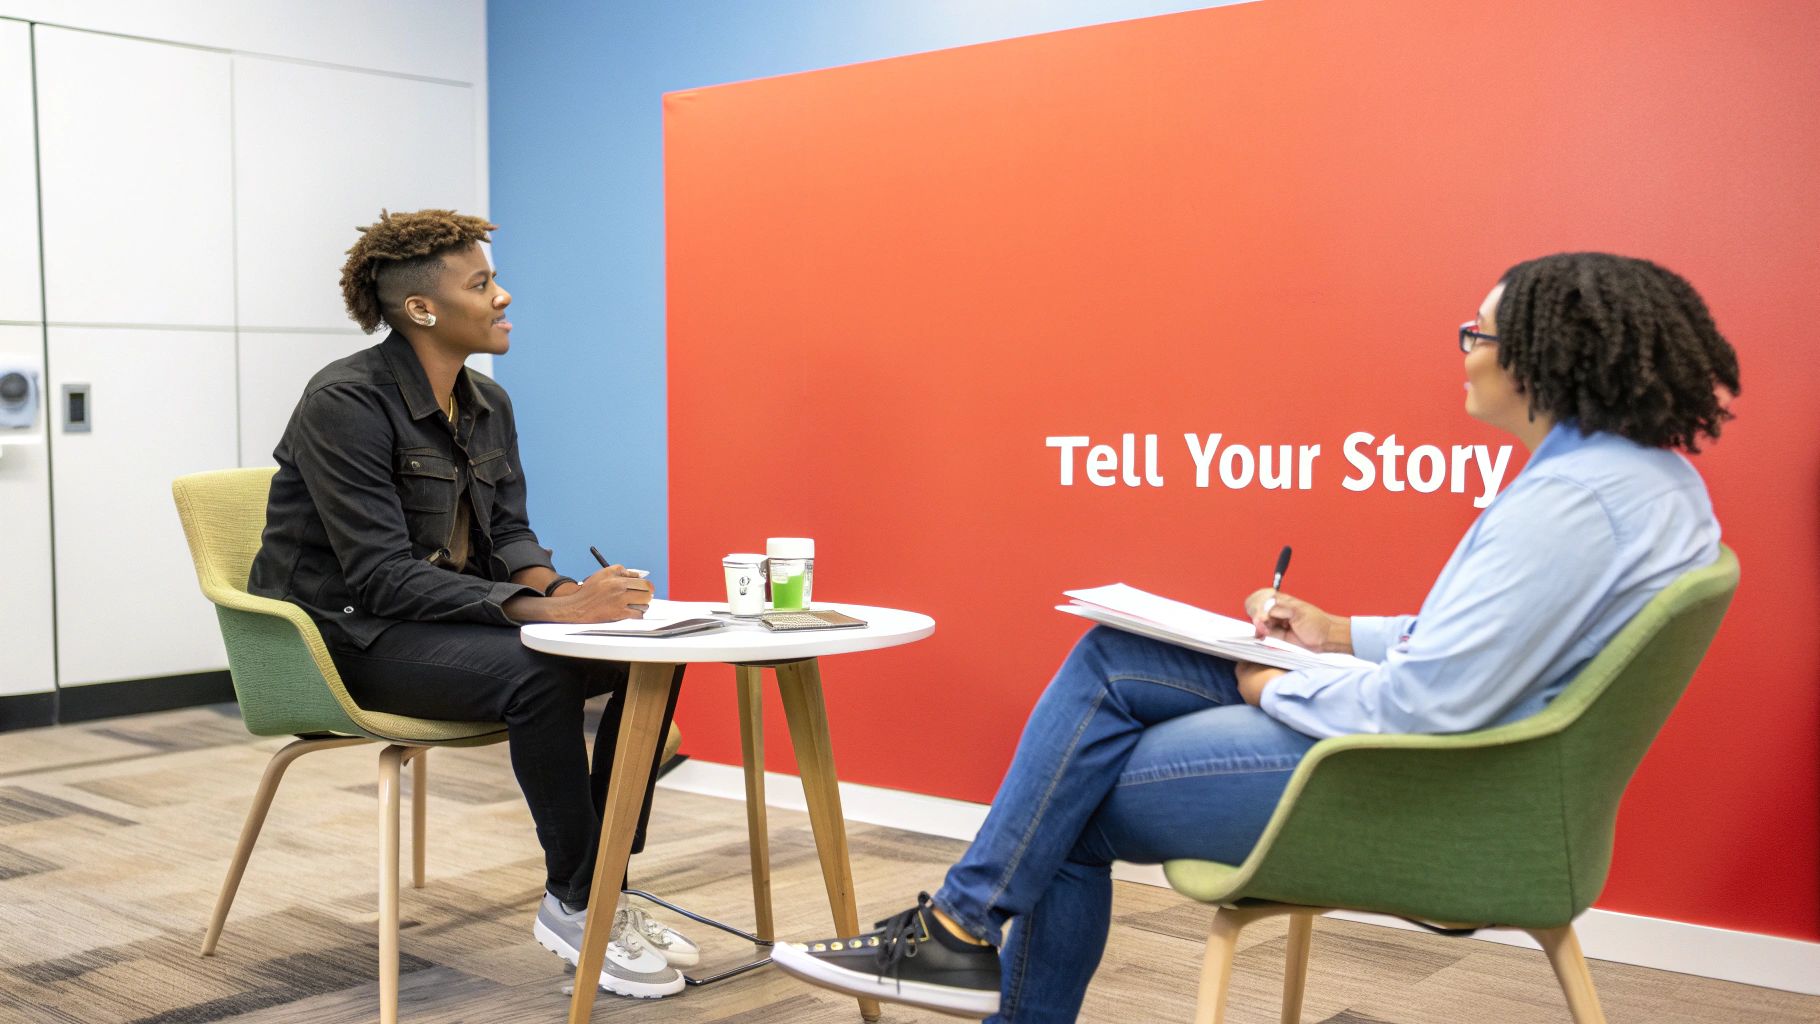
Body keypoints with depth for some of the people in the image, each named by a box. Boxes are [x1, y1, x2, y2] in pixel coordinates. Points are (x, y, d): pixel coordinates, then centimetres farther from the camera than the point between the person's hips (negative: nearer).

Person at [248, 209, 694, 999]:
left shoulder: (488, 404, 6)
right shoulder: (345, 403, -19)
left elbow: (509, 535, 9)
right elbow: (383, 576, -26)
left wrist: (557, 589, -17)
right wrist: (547, 609, -34)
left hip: (447, 619, 8)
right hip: (346, 636, -8)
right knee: (538, 669, -35)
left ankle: (601, 885, -3)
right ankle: (573, 905, -17)